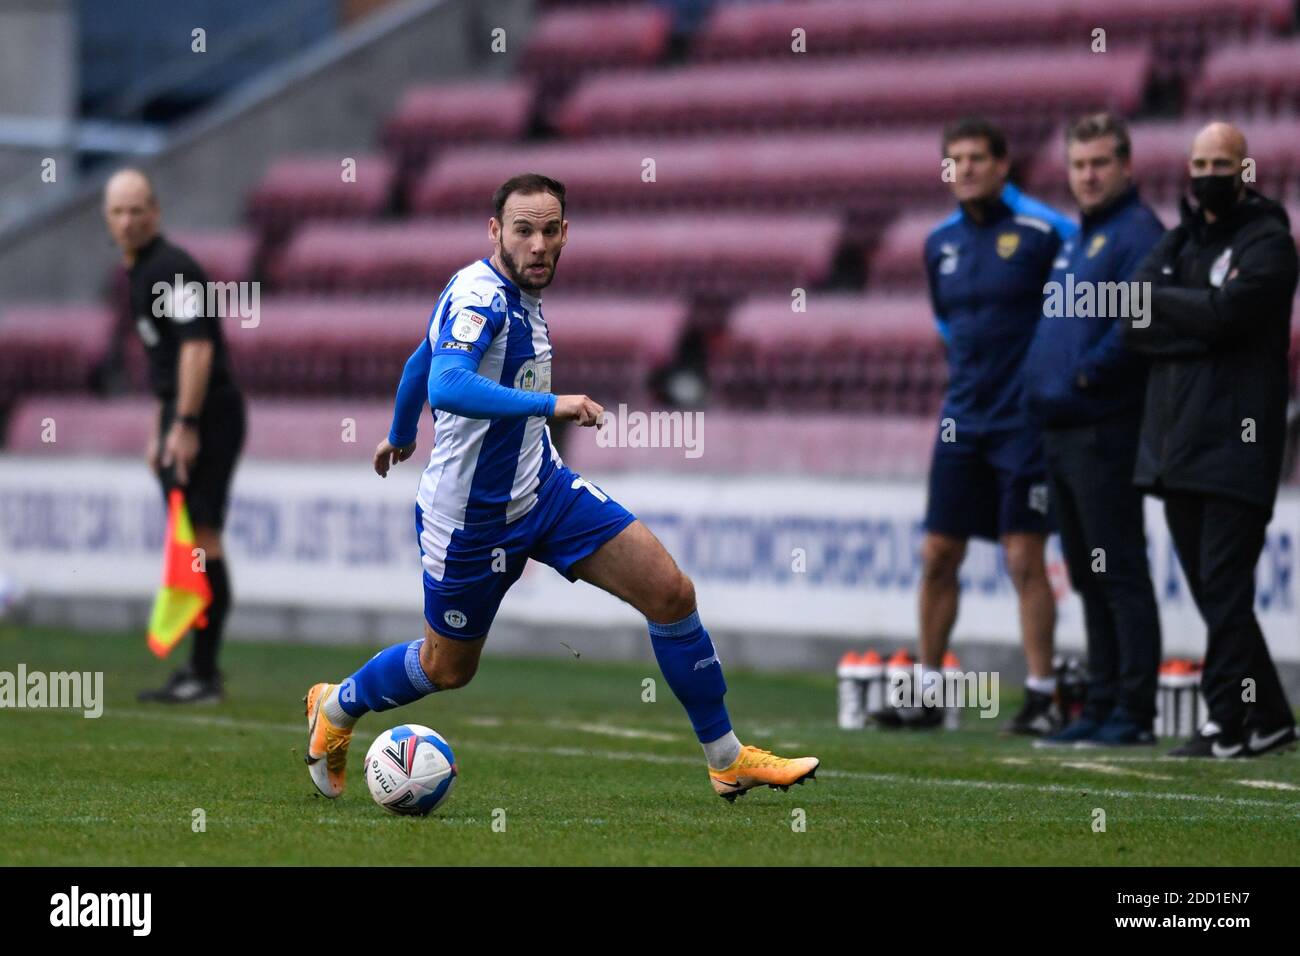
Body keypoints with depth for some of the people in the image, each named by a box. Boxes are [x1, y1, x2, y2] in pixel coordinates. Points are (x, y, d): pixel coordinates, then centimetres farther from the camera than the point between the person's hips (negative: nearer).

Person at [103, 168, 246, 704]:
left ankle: (205, 675, -12)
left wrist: (185, 426, -24)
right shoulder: (140, 272, 19)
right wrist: (162, 432, 27)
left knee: (200, 535, -11)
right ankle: (201, 671, 17)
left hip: (207, 415, -10)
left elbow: (196, 346, -21)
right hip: (184, 417, 10)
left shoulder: (170, 268, -12)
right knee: (190, 538, 12)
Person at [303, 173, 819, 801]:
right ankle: (335, 708, 42)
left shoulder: (518, 294, 4)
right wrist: (550, 404, -50)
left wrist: (400, 434, 38)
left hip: (542, 487, 8)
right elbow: (446, 385, -43)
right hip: (473, 516, -8)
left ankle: (727, 760, 6)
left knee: (670, 592, -5)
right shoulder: (479, 295, -24)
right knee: (446, 668, 11)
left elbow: (423, 360, 21)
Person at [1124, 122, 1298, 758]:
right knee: (1210, 588, 9)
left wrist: (1160, 299, -3)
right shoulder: (1179, 239, 18)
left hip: (1236, 444, -7)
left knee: (1223, 586, -10)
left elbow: (1225, 312, -19)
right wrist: (1194, 327, -9)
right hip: (1176, 438, 7)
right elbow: (1133, 325, 6)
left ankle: (1228, 723, -7)